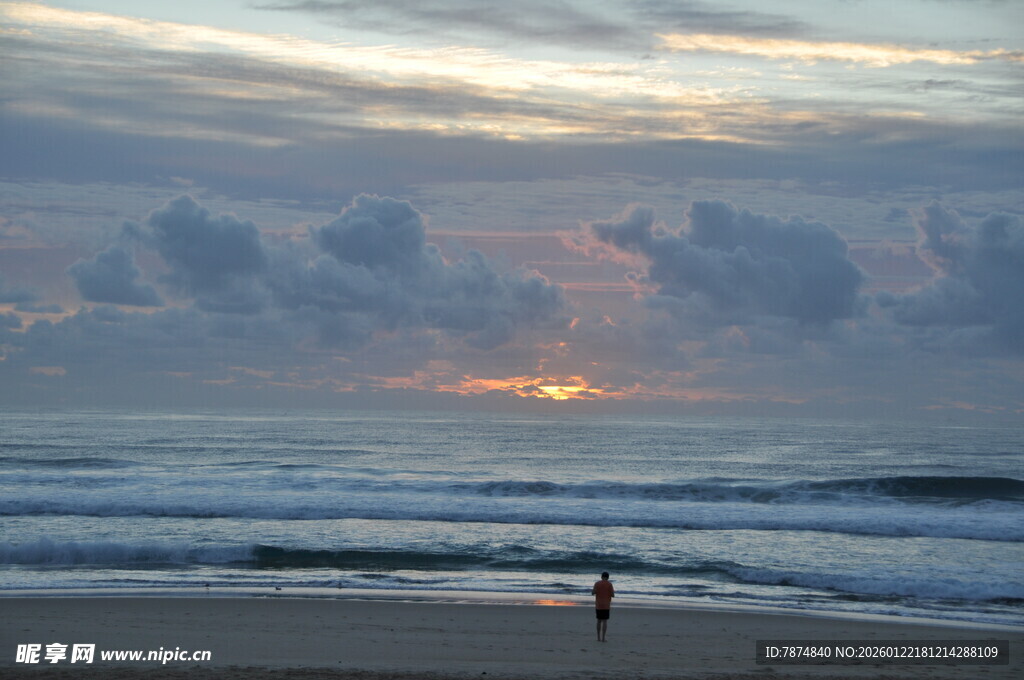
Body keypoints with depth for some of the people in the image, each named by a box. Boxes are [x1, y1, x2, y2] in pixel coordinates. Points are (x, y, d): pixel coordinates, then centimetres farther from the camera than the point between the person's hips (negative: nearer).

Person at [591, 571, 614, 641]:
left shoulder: (597, 583, -1)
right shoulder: (609, 584, -7)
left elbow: (593, 593, -6)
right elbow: (612, 595, -8)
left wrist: (591, 590, 16)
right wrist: (613, 592, 15)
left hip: (598, 606, 3)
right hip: (606, 606, -3)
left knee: (599, 621, 12)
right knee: (605, 621, -1)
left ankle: (599, 637, 13)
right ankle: (603, 638, -6)